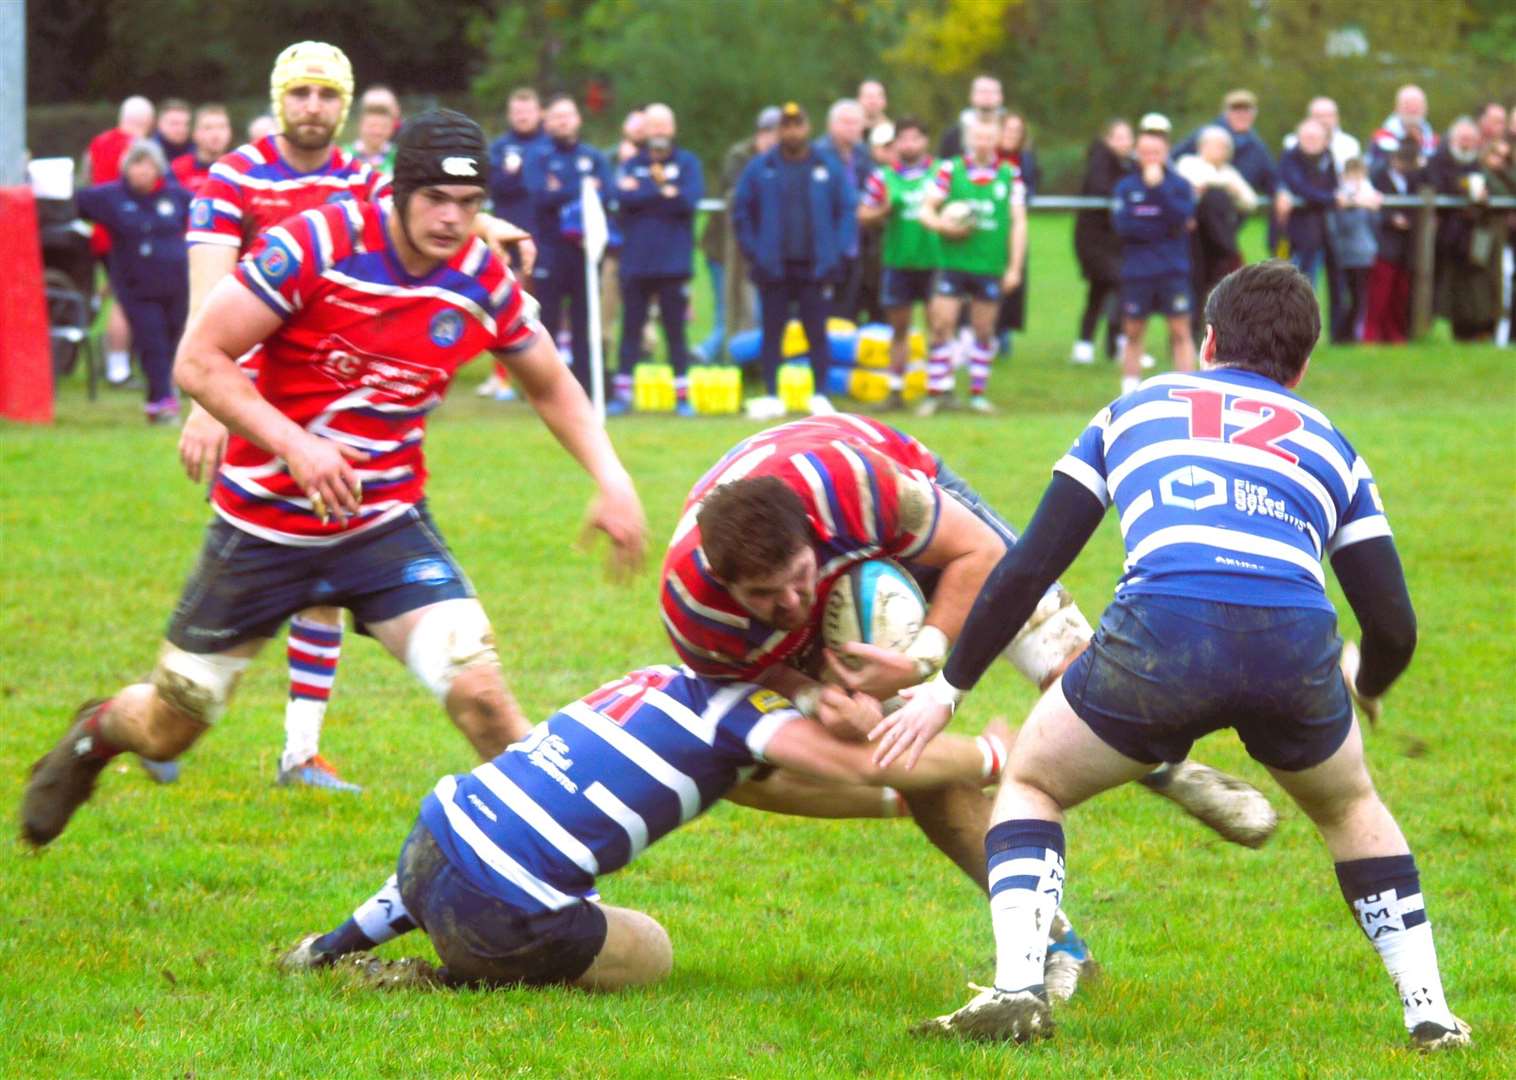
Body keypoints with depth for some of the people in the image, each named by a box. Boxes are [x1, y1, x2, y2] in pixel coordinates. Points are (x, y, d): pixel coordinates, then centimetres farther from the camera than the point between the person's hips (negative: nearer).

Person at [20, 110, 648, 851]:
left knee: (479, 693, -21)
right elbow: (199, 360, -18)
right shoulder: (314, 245, -20)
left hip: (386, 526, 2)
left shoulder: (484, 282, -6)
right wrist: (293, 442, -29)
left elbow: (551, 386, 13)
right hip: (264, 526, -2)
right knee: (167, 730, 11)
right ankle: (96, 733, 47)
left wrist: (611, 480, 0)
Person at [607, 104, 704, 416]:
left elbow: (690, 199, -11)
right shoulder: (631, 164, 9)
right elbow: (623, 197, -9)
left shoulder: (687, 163, 6)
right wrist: (664, 193, -10)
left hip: (674, 264, -1)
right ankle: (622, 393, 9)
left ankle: (682, 396, 6)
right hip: (635, 261, 1)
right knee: (630, 329, 4)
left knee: (675, 331, 2)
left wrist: (644, 193, -11)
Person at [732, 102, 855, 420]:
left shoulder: (829, 168, 3)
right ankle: (771, 397, 9)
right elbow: (741, 212, 6)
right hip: (774, 269, 0)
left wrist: (837, 252, -4)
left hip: (815, 268, 0)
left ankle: (820, 395, 8)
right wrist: (753, 252, -3)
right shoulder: (760, 169, 3)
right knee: (771, 334, 4)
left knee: (817, 333, 2)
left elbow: (848, 211, 5)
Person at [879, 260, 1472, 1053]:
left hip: (1162, 628, -2)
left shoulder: (1135, 410, 29)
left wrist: (948, 689, 29)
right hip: (1298, 644, 2)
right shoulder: (1329, 445, 31)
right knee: (1350, 809, 33)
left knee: (1029, 785, 25)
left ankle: (1016, 989, 5)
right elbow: (1393, 626, 25)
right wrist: (1365, 684, 48)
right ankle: (1428, 1011, 23)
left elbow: (1028, 568, 22)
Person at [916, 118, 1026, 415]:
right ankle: (937, 392, 0)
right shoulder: (950, 170, 2)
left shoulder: (1009, 176, 4)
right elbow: (926, 209, 4)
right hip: (953, 264, -1)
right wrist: (941, 225, -19)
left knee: (984, 331, 7)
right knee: (941, 326, -6)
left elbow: (1018, 222, 4)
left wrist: (1014, 267, -1)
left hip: (991, 266, 1)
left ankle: (978, 393, 17)